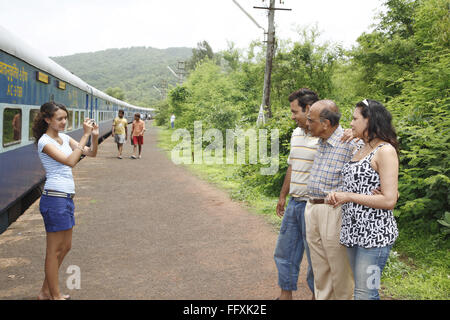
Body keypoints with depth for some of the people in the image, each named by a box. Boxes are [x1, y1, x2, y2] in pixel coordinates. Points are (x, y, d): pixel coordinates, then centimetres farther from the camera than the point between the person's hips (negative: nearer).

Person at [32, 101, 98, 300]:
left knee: (65, 247, 16)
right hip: (55, 198, -9)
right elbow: (70, 161, -24)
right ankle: (55, 296, 14)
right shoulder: (45, 141, -12)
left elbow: (91, 153, 10)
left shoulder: (64, 138, 12)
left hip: (66, 198, 9)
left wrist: (94, 136, -8)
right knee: (55, 250, 2)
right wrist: (85, 135, -23)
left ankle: (46, 292, 29)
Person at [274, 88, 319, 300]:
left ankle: (317, 293, 27)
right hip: (294, 203, 8)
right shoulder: (296, 133, 11)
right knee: (285, 253, 16)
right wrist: (282, 196, 23)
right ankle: (286, 294, 32)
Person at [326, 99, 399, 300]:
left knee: (365, 293, -5)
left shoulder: (385, 151, -11)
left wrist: (349, 197, -13)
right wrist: (336, 196, 3)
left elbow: (389, 200, -18)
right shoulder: (359, 150, 14)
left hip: (375, 233, -8)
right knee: (359, 289, 17)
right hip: (353, 230, 8)